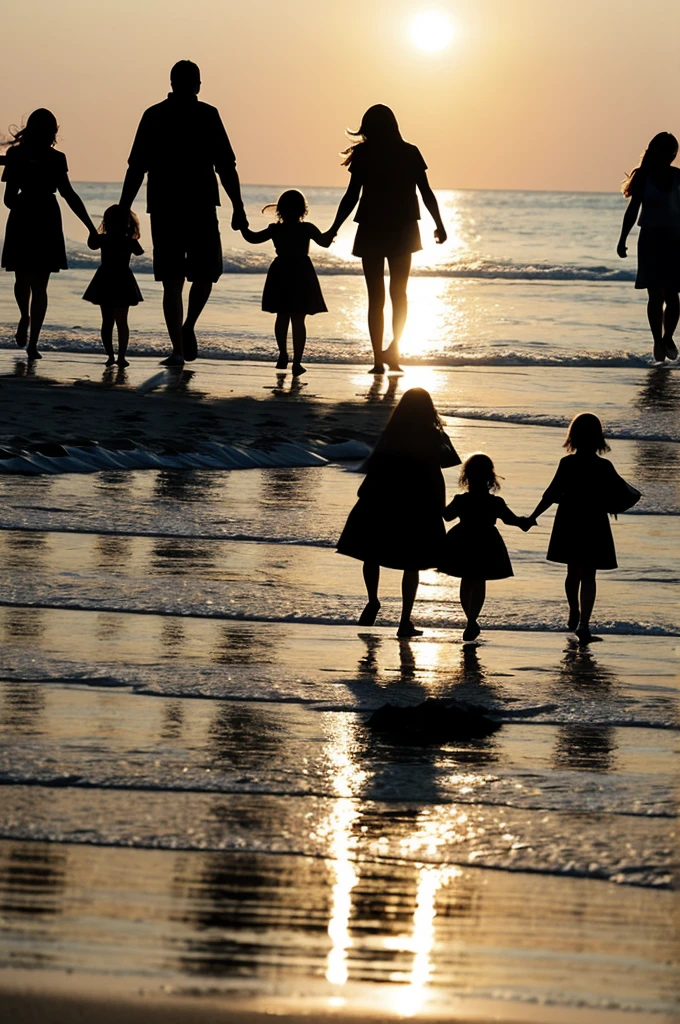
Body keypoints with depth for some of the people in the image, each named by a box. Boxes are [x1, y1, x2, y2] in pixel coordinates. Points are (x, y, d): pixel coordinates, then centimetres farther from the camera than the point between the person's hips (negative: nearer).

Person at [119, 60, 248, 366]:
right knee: (206, 272, 16)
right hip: (201, 209, -2)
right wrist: (238, 209, 0)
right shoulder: (207, 115, -2)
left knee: (172, 281, 5)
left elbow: (136, 169, 4)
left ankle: (178, 348, -3)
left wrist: (123, 211, 8)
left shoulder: (153, 116, 5)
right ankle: (188, 328, -3)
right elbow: (226, 168, -5)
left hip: (164, 211, 2)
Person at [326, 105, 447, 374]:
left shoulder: (364, 156, -7)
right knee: (399, 293, 12)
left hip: (371, 231, -1)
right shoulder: (410, 153, -2)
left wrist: (334, 229, 1)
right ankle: (393, 349, -1)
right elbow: (426, 193, 0)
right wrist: (439, 225, 7)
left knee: (376, 297, 2)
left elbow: (351, 197, -6)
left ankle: (379, 359, 0)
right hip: (402, 231, 1)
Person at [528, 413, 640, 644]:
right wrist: (634, 495, 21)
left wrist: (533, 516, -4)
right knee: (588, 575, 0)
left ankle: (574, 615, 39)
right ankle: (583, 622, -13)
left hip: (569, 527, 2)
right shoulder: (604, 467, -11)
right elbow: (622, 494, -1)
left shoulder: (567, 464, -9)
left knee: (573, 573, 19)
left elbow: (552, 494, -11)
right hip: (594, 528, -2)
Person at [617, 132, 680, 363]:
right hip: (650, 240, -2)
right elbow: (633, 209, 0)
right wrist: (622, 239, -6)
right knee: (656, 294, -4)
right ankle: (658, 342, 4)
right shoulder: (643, 177, -2)